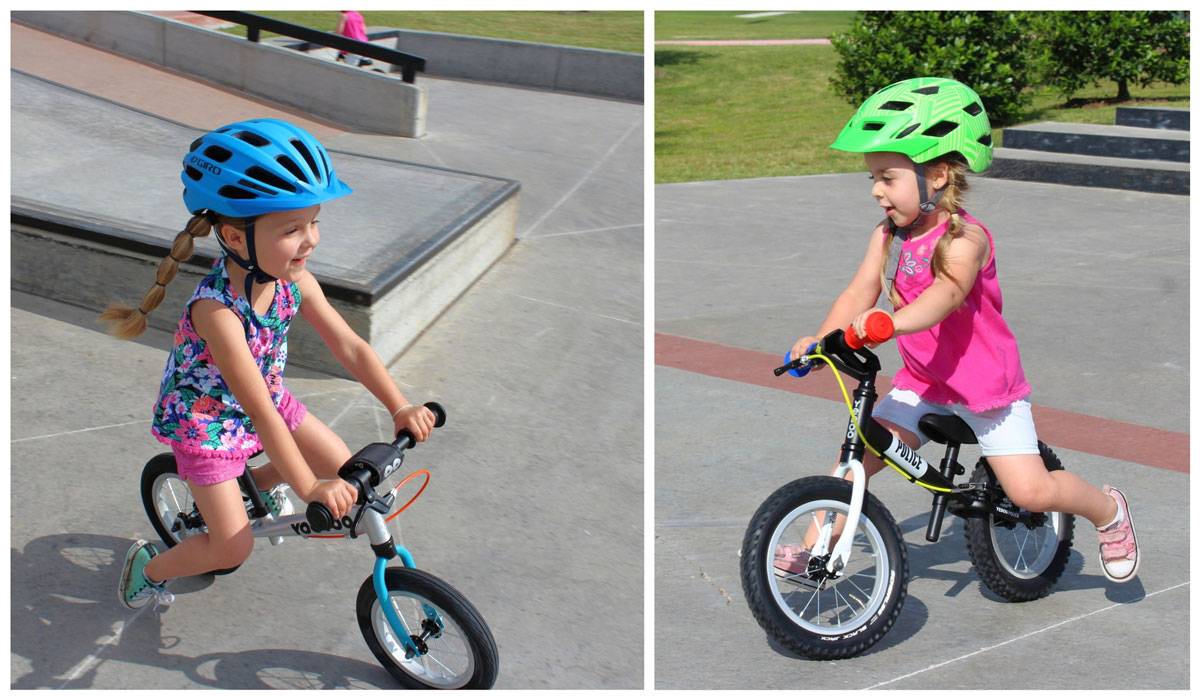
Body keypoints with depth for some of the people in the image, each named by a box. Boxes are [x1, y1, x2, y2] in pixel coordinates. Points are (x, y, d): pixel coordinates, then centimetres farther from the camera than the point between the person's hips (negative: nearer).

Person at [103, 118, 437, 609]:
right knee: (233, 547, -8)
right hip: (204, 418, -6)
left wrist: (400, 408, -22)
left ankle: (261, 482, 32)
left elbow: (350, 348, -12)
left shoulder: (294, 280, -17)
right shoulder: (217, 309, -37)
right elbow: (260, 411, -37)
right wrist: (310, 488, -37)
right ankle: (148, 566, 21)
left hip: (269, 398, 6)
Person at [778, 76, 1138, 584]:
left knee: (1029, 491, -7)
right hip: (922, 381, 5)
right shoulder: (887, 237, -4)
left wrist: (889, 322, -60)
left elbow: (944, 295, -41)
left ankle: (1108, 510, 21)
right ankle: (814, 546, 1)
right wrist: (821, 339, -32)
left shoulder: (966, 239, -22)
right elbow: (859, 294, -13)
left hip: (987, 384, -5)